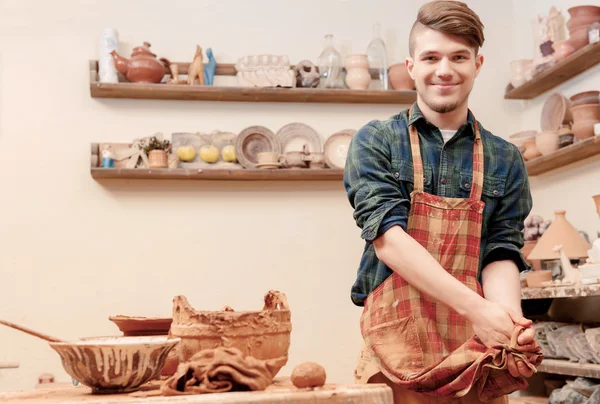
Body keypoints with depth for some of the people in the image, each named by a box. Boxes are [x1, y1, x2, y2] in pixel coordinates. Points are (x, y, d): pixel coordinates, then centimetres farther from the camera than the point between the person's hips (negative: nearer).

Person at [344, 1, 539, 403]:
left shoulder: (504, 160, 7)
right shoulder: (375, 142, -1)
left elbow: (501, 252, 1)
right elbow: (387, 238, -12)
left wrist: (510, 319, -21)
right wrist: (475, 308, -23)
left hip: (480, 345, 2)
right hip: (398, 343, -2)